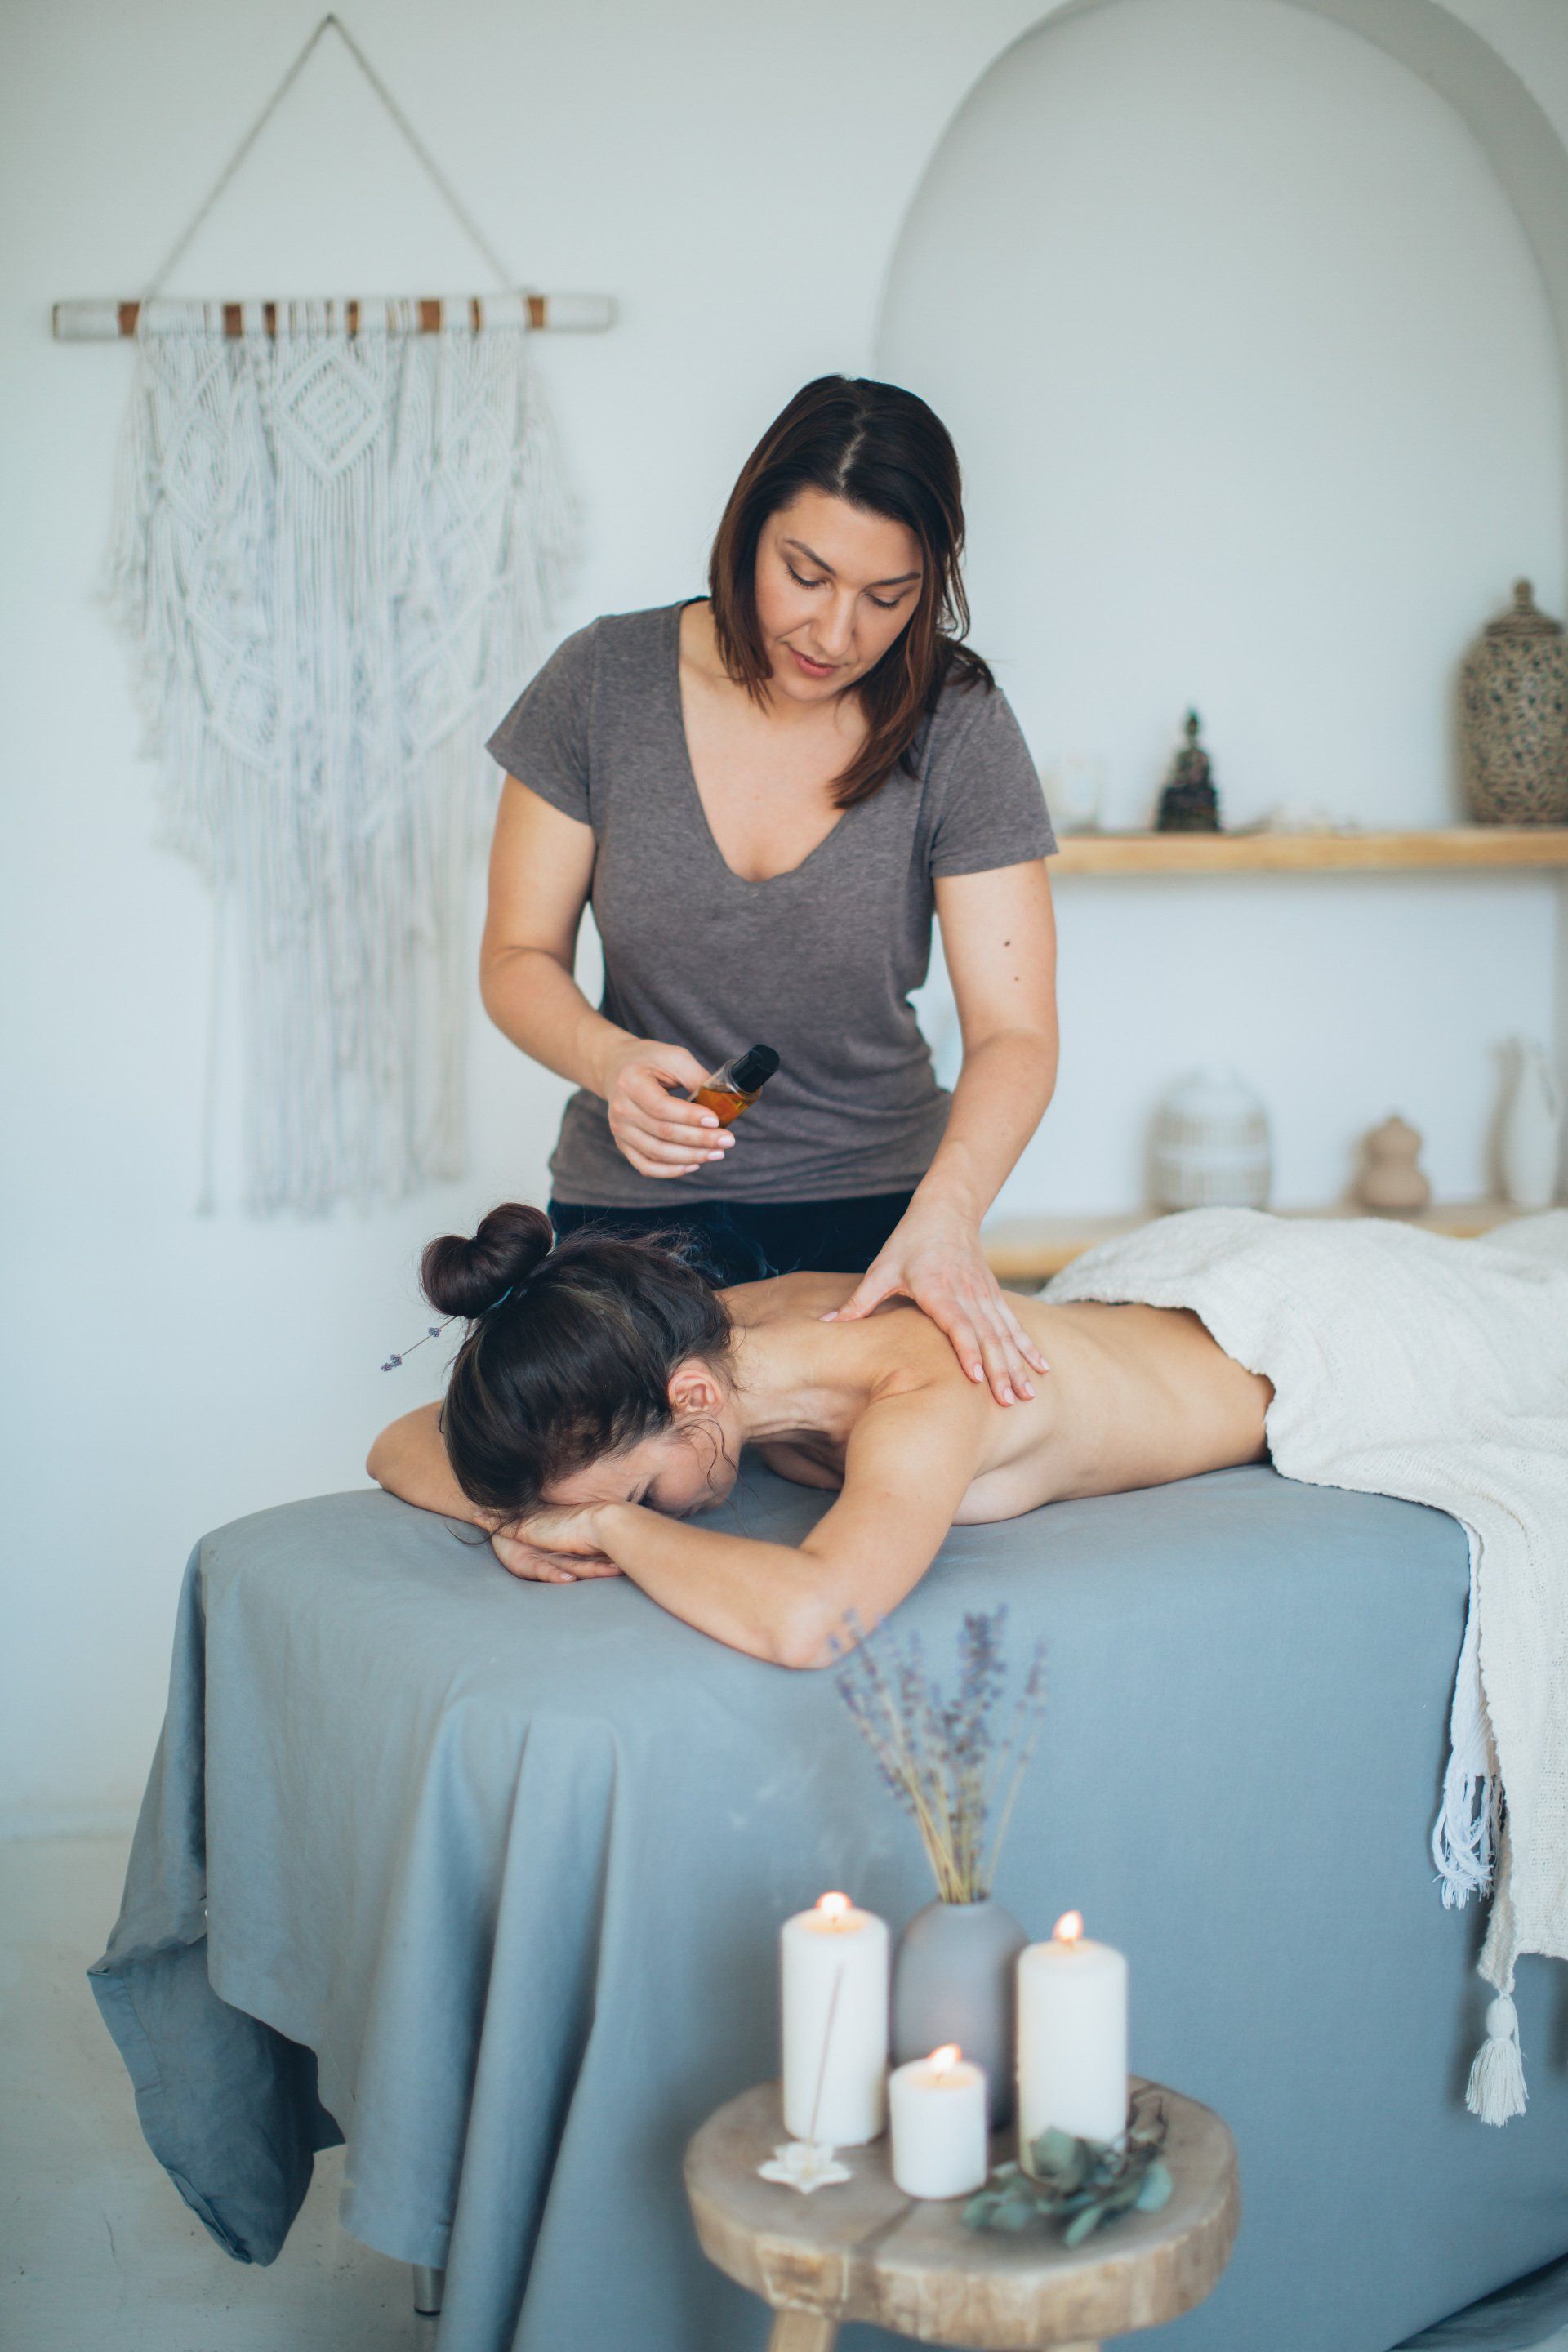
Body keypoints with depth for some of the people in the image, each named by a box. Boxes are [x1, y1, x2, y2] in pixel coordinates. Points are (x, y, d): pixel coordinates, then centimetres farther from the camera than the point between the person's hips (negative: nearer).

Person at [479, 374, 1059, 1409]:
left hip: (870, 1212, 0)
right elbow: (520, 959, -4)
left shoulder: (956, 726, -12)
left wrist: (945, 1214, -36)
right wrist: (612, 1060, -26)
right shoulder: (606, 682, -10)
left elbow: (1014, 1031, -17)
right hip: (633, 1208, 1)